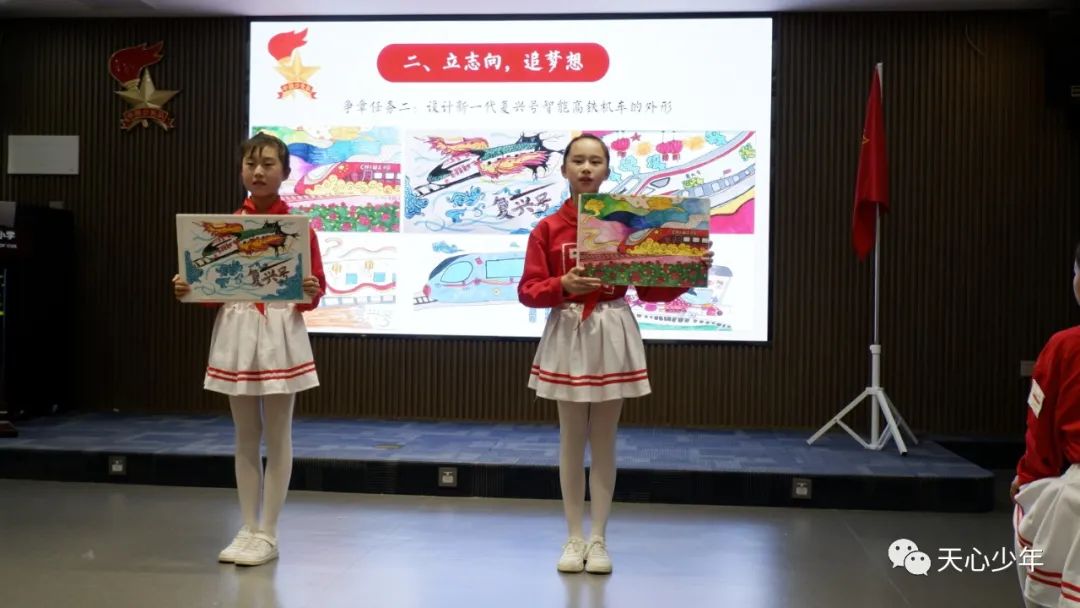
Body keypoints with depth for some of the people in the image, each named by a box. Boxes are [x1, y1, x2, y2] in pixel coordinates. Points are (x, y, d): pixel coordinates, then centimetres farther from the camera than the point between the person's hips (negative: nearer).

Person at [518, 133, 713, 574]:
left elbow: (651, 288, -1)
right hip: (567, 335, 0)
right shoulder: (547, 229, -1)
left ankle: (598, 539, 16)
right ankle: (574, 538, 18)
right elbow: (528, 291, -3)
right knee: (572, 441, 7)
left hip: (614, 335, 0)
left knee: (604, 441, 7)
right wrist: (563, 285, -21)